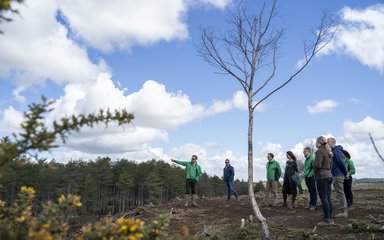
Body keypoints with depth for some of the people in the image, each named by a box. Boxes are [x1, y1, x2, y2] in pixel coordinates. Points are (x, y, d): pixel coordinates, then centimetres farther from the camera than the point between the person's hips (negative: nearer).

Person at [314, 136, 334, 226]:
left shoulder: (319, 151, -12)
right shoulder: (328, 152, 16)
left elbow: (317, 165, -21)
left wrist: (313, 166, -2)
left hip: (322, 176, -9)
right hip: (329, 175, 9)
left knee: (324, 199, -5)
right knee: (328, 198, 10)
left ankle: (327, 220, -3)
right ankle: (331, 219, 13)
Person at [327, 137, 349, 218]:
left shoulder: (335, 151, -15)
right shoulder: (337, 150, 16)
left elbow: (341, 163, -20)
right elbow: (341, 163, 18)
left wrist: (345, 173, -9)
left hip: (337, 175, -10)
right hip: (339, 175, 10)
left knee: (340, 194, -6)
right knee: (341, 194, 14)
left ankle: (343, 212, -2)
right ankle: (343, 211, 20)